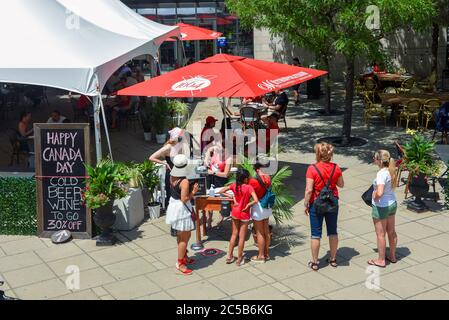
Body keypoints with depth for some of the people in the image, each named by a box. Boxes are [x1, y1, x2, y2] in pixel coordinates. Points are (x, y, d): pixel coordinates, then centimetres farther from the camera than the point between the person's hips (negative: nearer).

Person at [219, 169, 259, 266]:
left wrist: (232, 197, -5)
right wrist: (248, 205, -16)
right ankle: (239, 259, 18)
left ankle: (229, 256, 24)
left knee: (234, 234, 20)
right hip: (244, 214, -4)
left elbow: (221, 191, -4)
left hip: (235, 213, 4)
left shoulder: (234, 185, -8)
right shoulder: (249, 187, -21)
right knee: (242, 237, 9)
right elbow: (256, 200, -32)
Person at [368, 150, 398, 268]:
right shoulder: (391, 170, -2)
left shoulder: (381, 174, -26)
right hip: (392, 204, 8)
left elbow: (379, 193, -36)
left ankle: (381, 260, 21)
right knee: (391, 232, 20)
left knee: (380, 234, 8)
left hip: (381, 207, -8)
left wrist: (374, 197, -15)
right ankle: (392, 256, 35)